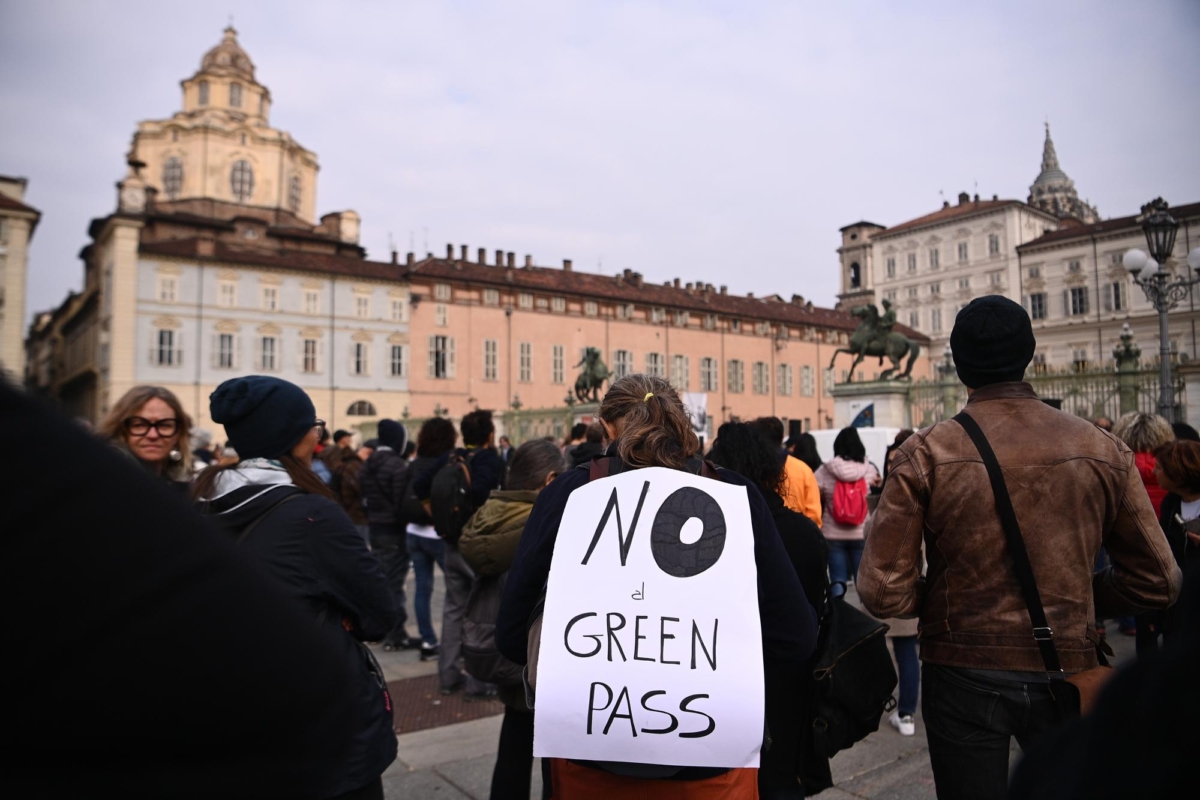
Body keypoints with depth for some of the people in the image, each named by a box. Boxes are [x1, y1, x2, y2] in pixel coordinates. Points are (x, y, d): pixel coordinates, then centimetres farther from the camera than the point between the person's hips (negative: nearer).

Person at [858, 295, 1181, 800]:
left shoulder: (925, 454, -14)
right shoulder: (1103, 451, -6)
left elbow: (884, 594, -15)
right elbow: (1158, 584, 1)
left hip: (963, 676, -1)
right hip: (1066, 675, 2)